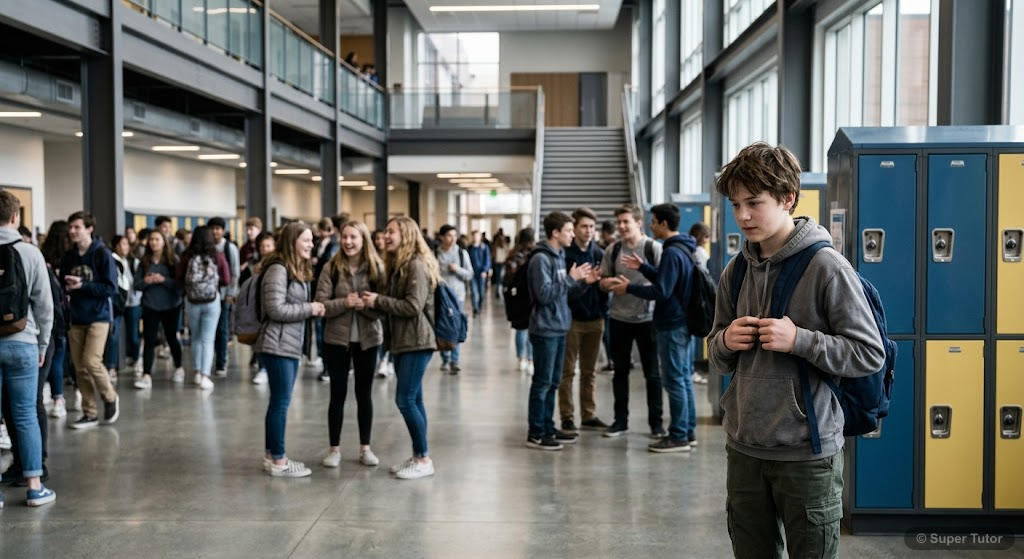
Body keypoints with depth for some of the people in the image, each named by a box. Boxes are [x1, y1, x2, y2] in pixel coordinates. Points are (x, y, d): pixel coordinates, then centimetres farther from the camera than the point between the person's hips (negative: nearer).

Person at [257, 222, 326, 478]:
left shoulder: (299, 269, 17)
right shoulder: (278, 269, -15)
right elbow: (276, 309, -22)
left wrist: (314, 308, 5)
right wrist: (309, 309, -15)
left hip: (292, 345, 10)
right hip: (278, 345, -10)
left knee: (279, 401, 13)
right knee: (281, 401, -5)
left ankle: (272, 455, 21)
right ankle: (278, 461, 2)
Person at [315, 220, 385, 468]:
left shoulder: (377, 267, -3)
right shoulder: (331, 267, -5)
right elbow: (320, 303, -8)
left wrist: (365, 304, -23)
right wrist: (344, 303, -22)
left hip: (368, 339, 1)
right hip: (336, 338, -1)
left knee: (364, 393, 10)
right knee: (338, 393, 6)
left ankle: (365, 447, 22)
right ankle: (334, 448, 18)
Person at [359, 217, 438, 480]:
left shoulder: (417, 265, -14)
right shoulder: (397, 265, 17)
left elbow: (414, 306, -22)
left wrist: (378, 301, -16)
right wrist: (376, 301, 1)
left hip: (417, 342, -9)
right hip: (401, 342, 9)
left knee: (405, 400, -10)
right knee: (413, 400, 11)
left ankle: (424, 459, -2)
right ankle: (417, 456, 17)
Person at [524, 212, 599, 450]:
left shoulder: (560, 256, 13)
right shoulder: (541, 259, -15)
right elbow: (545, 294, -21)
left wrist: (582, 281, 3)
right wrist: (571, 278, -19)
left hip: (559, 329, 9)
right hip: (545, 330, -9)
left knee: (553, 382, 14)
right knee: (542, 383, -3)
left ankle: (548, 428, 23)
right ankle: (535, 434, 4)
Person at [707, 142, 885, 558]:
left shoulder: (825, 266, -11)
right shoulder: (736, 272, 6)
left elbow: (870, 354, -11)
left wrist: (800, 340, -21)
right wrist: (725, 342, -6)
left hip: (808, 451, -5)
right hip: (744, 446, 6)